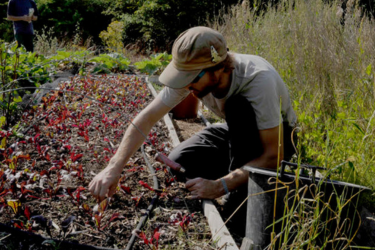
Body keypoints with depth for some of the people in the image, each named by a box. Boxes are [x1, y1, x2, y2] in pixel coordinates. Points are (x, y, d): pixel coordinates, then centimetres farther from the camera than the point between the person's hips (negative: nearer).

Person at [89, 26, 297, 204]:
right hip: (237, 130, 5)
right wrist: (113, 168, -32)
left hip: (278, 134, -4)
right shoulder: (190, 72, -24)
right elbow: (148, 118, -22)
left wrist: (219, 186, -41)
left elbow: (274, 155, -35)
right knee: (177, 165, -16)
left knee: (238, 107, -37)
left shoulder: (259, 80, -39)